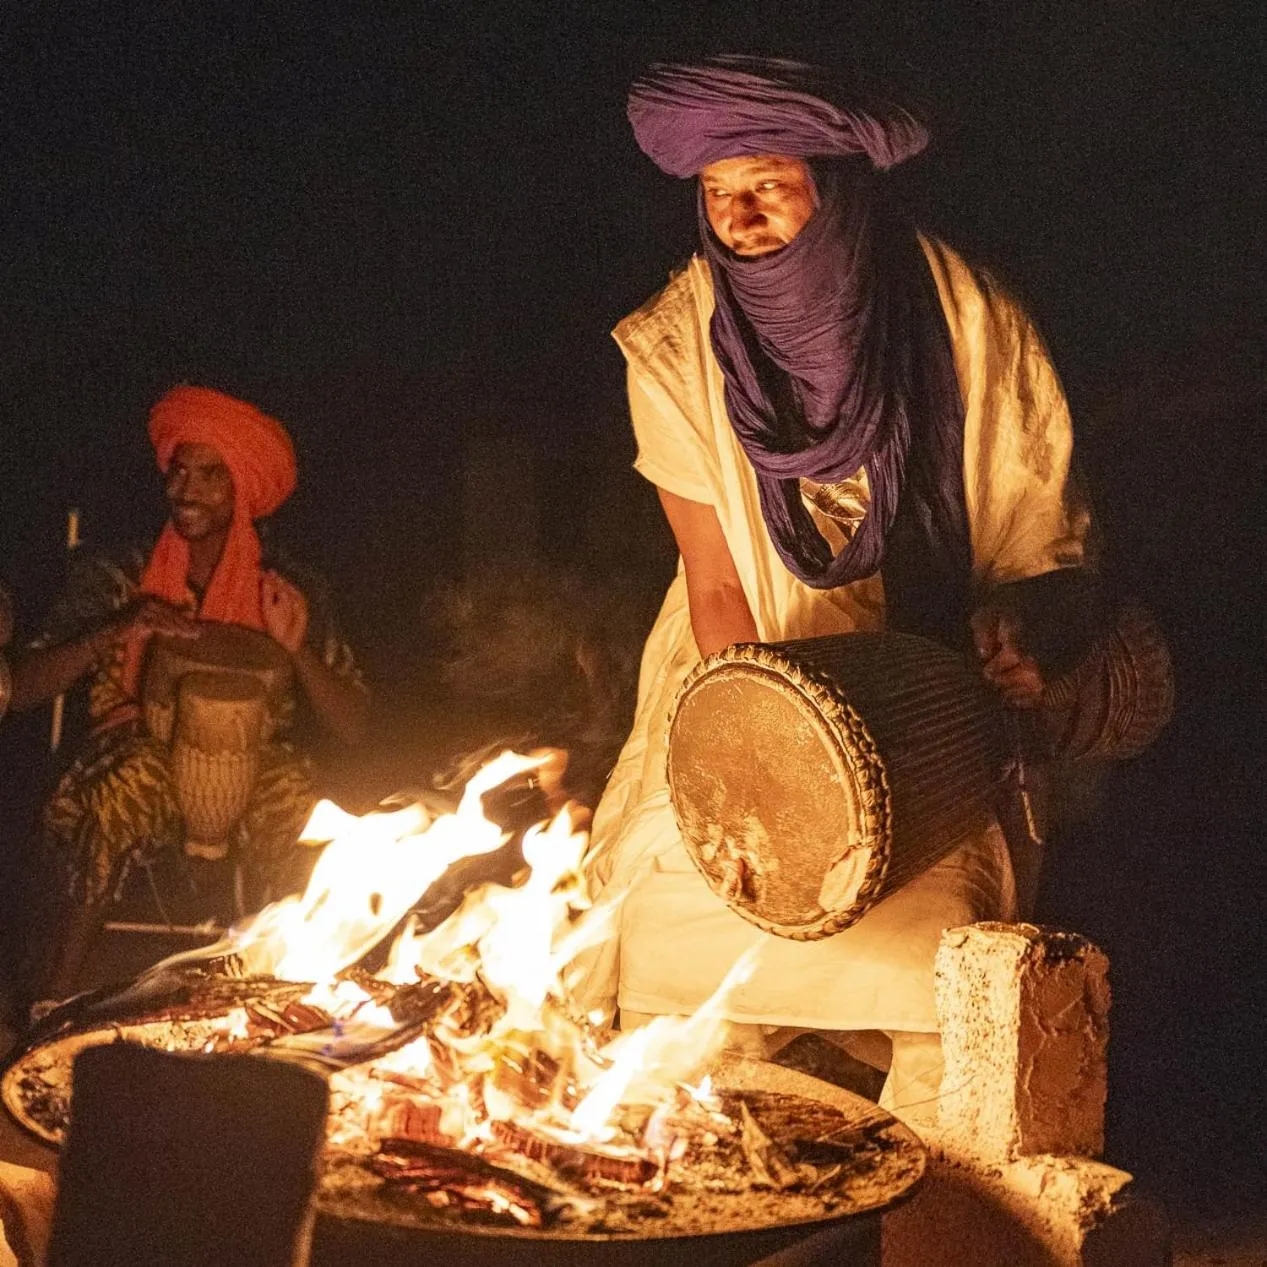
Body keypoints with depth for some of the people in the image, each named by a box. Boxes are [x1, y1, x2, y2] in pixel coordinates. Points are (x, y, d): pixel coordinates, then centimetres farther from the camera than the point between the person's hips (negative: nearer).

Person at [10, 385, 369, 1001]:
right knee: (133, 781, -34)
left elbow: (351, 728, -1)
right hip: (135, 759, 0)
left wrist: (298, 648, -17)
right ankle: (46, 1008, -25)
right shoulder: (116, 577, 4)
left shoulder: (290, 591, 4)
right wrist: (117, 629, -18)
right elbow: (23, 689, -4)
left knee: (292, 799, -33)